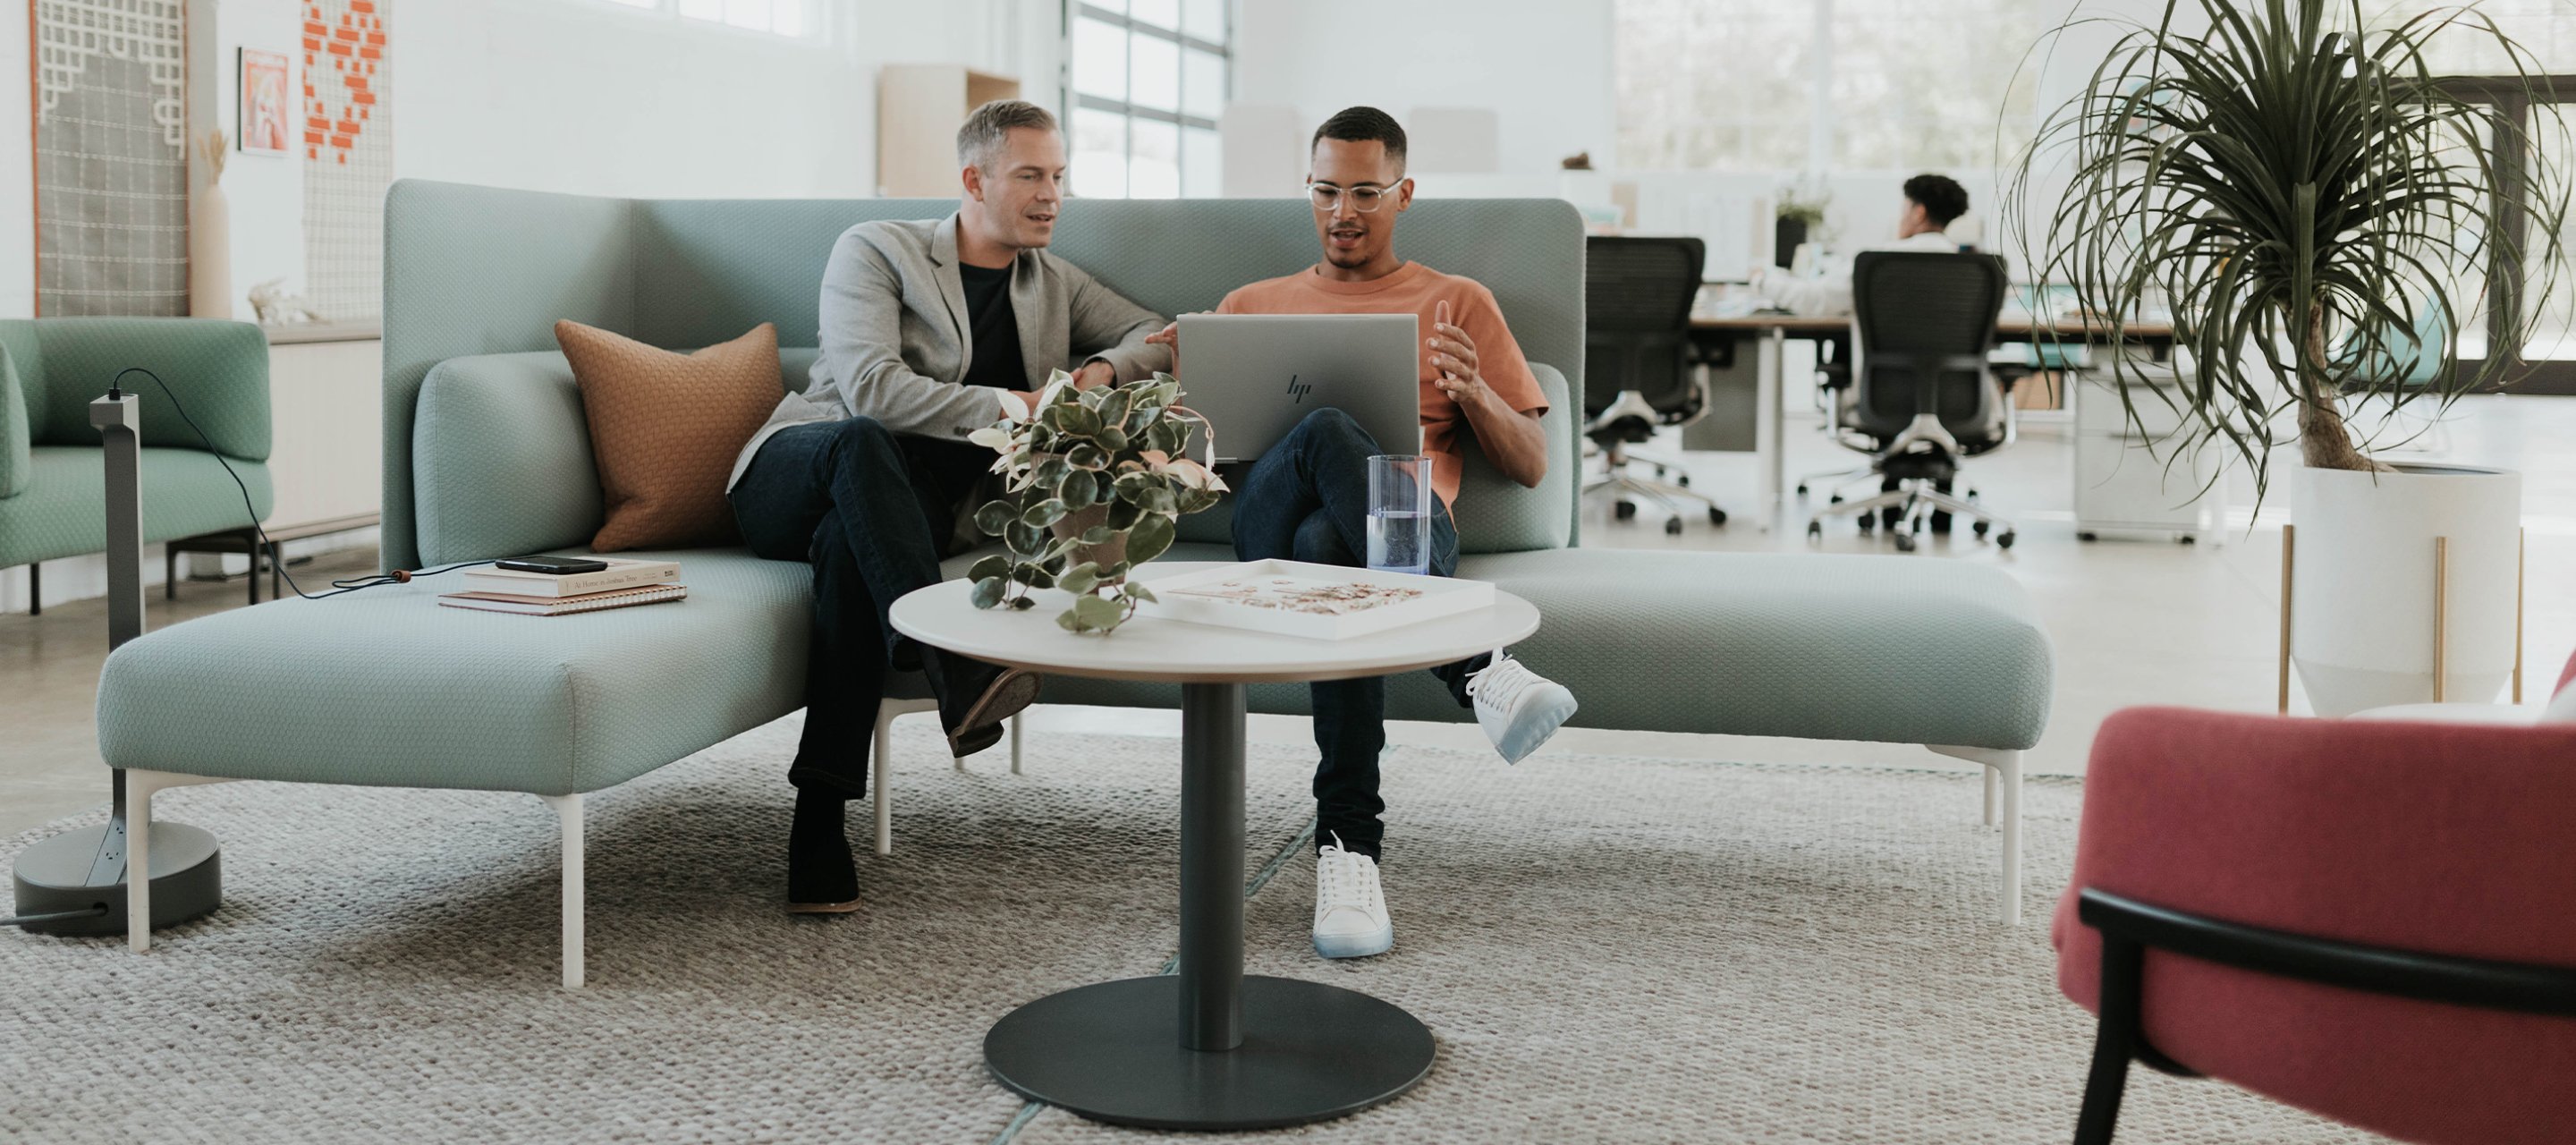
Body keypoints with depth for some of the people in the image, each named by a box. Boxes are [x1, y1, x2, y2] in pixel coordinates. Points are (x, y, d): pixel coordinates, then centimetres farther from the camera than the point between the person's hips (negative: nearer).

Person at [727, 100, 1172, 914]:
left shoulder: (1054, 285, 22)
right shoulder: (876, 251, 4)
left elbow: (1158, 336, 23)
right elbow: (867, 388, -11)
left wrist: (1106, 369, 0)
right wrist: (999, 406, -20)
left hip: (904, 504, 2)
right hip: (794, 473, -2)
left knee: (849, 541, -37)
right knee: (862, 442, -40)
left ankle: (820, 825, -44)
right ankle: (951, 668, -54)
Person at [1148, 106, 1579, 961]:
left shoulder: (1459, 303, 26)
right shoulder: (1251, 305, 32)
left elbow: (1531, 466, 19)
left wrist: (1473, 390, -2)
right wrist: (1186, 376, 2)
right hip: (1269, 514, 1)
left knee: (1330, 543, -42)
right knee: (1327, 434, -38)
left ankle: (1348, 847, -44)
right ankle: (1478, 669, -43)